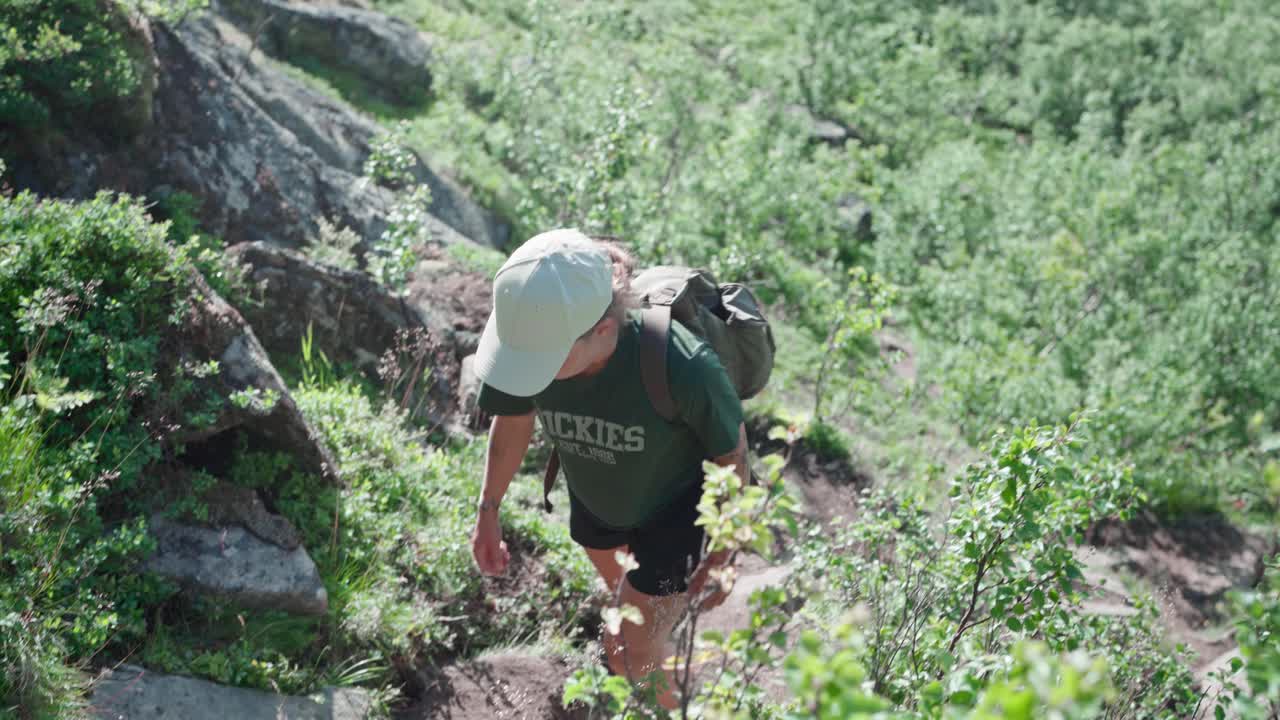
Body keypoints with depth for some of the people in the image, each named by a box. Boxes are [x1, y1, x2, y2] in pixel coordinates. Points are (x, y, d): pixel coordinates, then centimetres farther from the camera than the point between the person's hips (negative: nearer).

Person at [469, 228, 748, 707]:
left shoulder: (683, 367, -44)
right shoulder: (531, 335, -32)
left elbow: (732, 454, -23)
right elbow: (513, 419, -8)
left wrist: (722, 555, -11)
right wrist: (487, 512, 4)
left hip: (673, 504, -4)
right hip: (594, 497, 4)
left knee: (638, 656, 6)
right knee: (616, 579, 32)